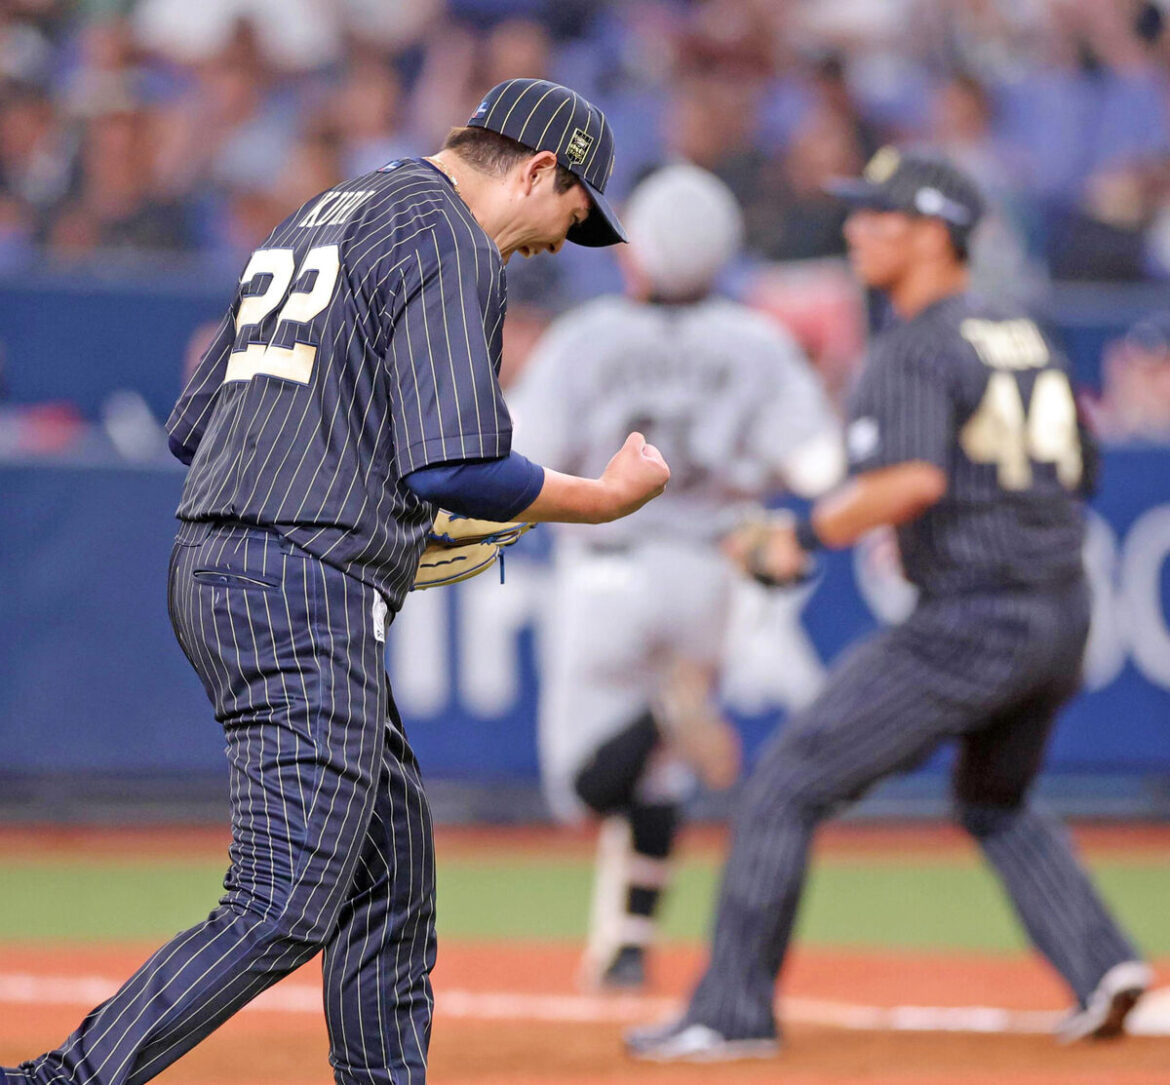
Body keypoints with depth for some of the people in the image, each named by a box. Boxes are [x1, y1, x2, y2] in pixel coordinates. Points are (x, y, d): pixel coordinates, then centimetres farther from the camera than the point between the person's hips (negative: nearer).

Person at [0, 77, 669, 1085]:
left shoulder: (312, 221, 22)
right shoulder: (446, 240, -7)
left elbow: (192, 427, 23)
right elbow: (452, 467, -17)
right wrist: (607, 496, -3)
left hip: (209, 567, 10)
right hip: (310, 595, -10)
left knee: (392, 852, 17)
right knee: (284, 910, -14)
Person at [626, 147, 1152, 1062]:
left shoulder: (914, 349, -11)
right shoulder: (1025, 334, 14)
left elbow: (917, 479, -27)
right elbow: (1075, 470, 21)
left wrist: (805, 537, -16)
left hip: (967, 625, -9)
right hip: (1064, 617, 9)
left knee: (785, 786, -1)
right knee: (996, 804, 31)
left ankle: (733, 1012, -1)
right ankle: (1101, 967, 13)